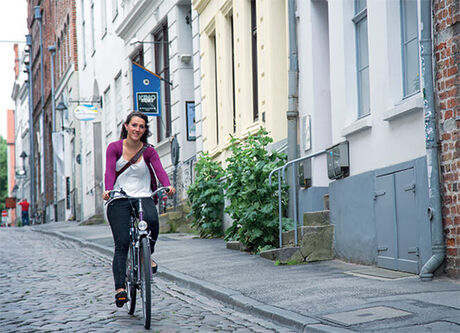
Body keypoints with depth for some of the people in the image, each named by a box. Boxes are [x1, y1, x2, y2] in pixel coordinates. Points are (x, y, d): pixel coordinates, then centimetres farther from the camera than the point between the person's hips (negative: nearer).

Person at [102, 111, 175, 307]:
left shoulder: (149, 151, 6)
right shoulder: (114, 148, 3)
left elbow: (160, 170, -9)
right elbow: (110, 171, -9)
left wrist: (168, 186, -30)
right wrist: (108, 190, -29)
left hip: (143, 197, 1)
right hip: (119, 199, -1)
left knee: (151, 219, -32)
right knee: (122, 243, -12)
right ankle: (120, 288, -12)